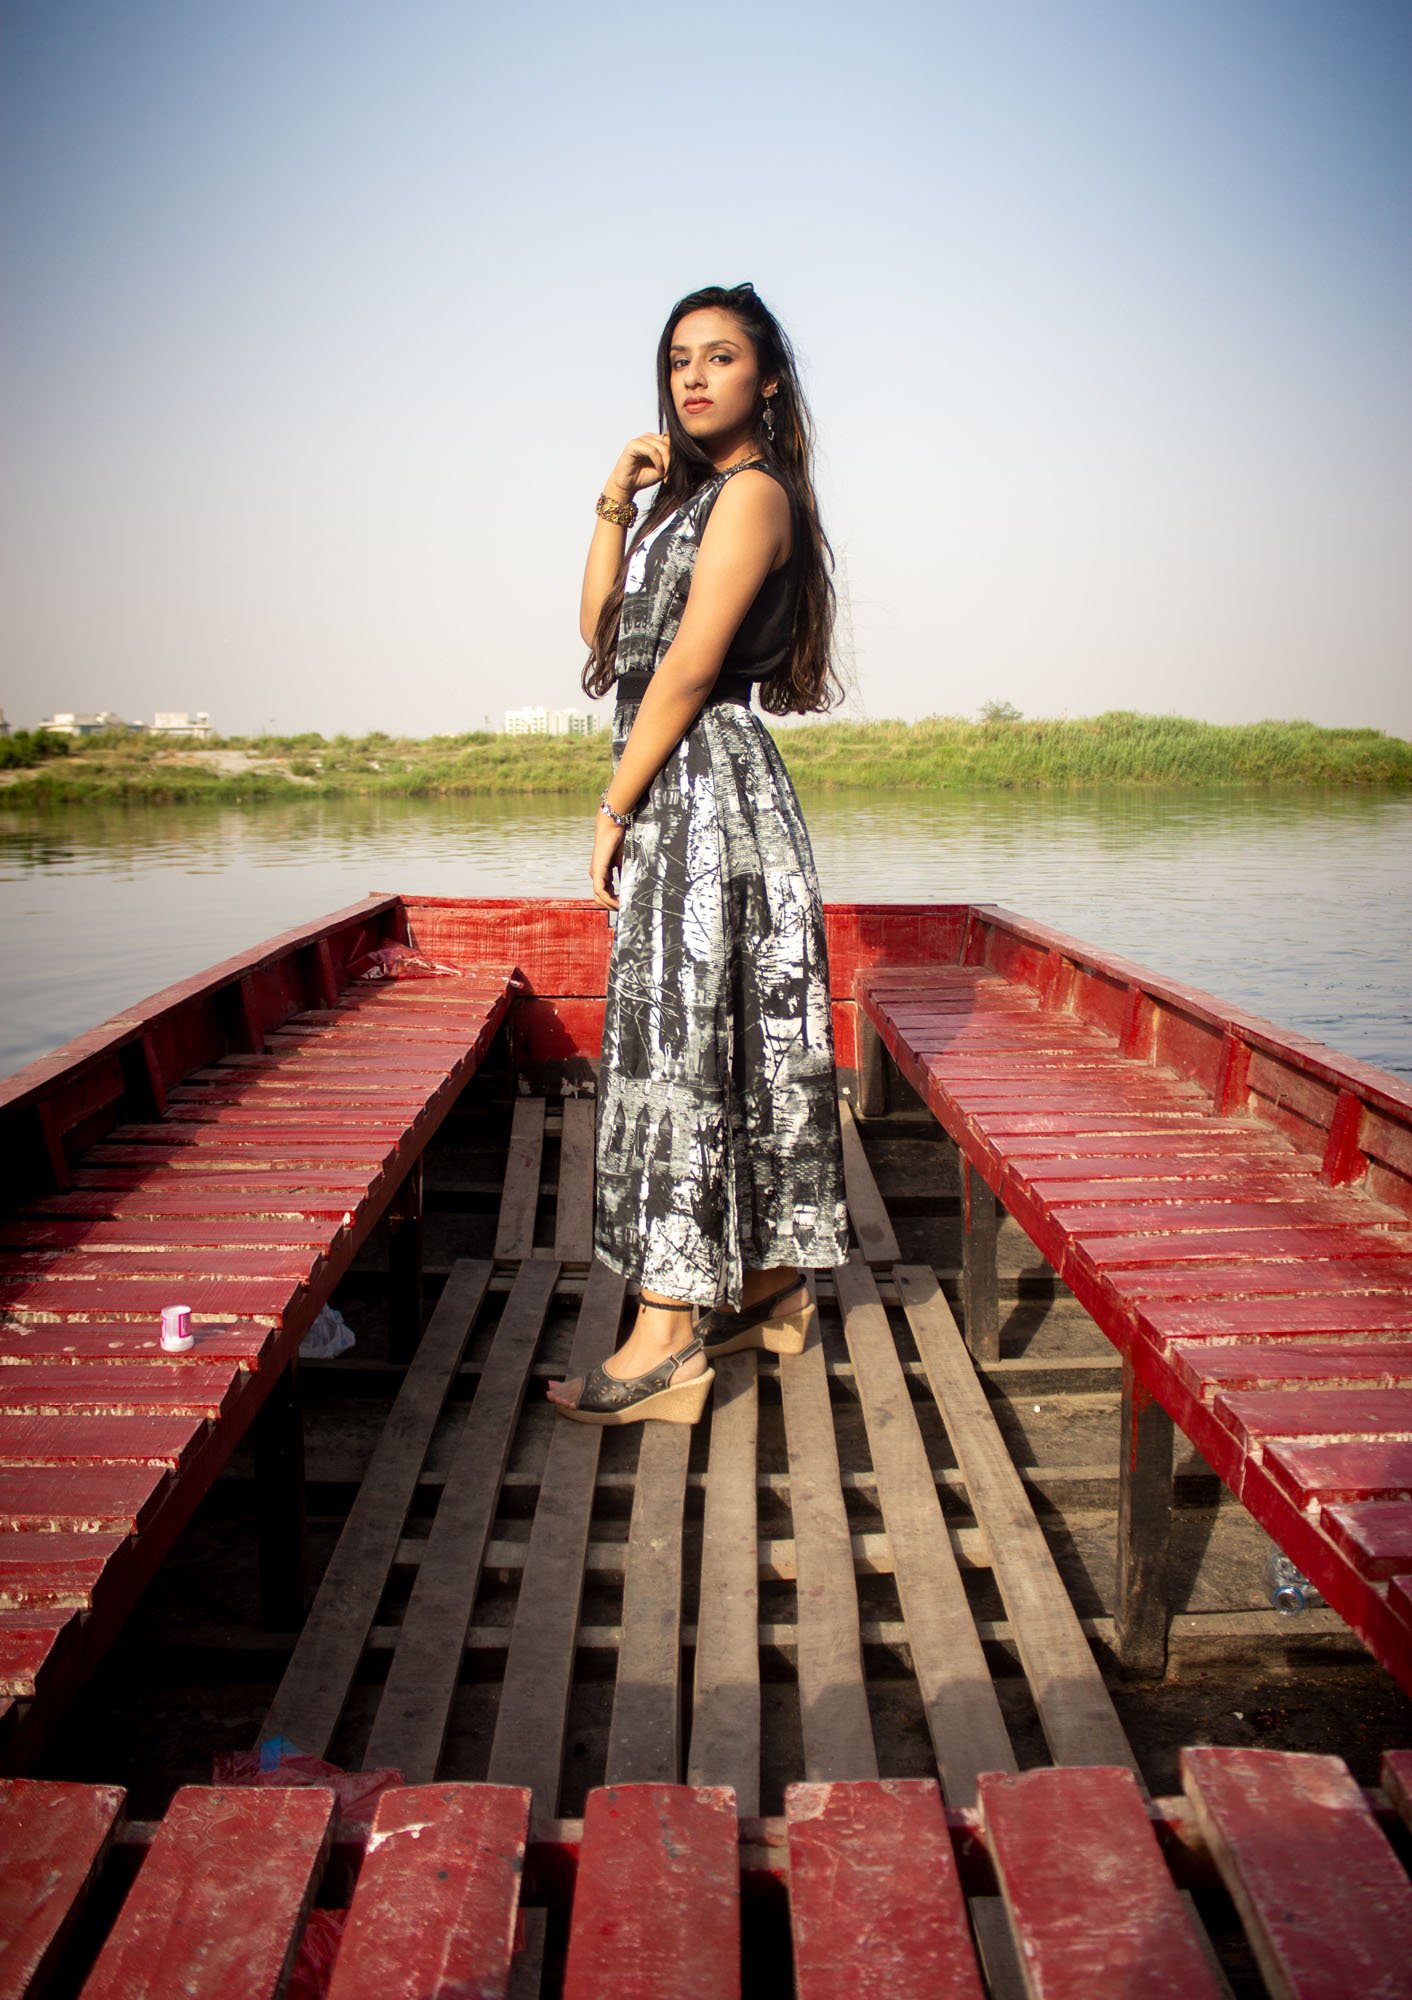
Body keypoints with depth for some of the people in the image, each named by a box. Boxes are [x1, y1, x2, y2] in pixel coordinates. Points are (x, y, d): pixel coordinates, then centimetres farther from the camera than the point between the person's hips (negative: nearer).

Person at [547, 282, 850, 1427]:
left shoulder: (754, 490, -8)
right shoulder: (693, 494, 21)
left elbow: (686, 667, -16)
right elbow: (602, 629, 16)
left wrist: (613, 809, -14)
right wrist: (615, 503, 8)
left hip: (706, 789, -9)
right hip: (677, 793, 9)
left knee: (678, 1042, -10)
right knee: (730, 1042, 12)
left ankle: (666, 1344, -6)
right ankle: (770, 1289, 22)